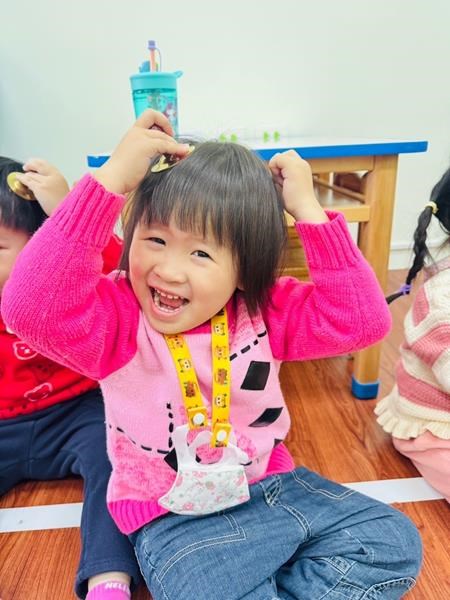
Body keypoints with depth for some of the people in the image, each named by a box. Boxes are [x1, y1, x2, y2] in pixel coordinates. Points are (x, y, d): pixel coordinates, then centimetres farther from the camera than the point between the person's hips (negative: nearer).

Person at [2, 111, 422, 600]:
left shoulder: (266, 310, -6)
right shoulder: (117, 316, -16)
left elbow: (362, 320, -14)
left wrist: (308, 211, -19)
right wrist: (112, 178, -35)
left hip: (273, 486, 4)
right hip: (173, 518, -3)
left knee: (395, 544, 0)